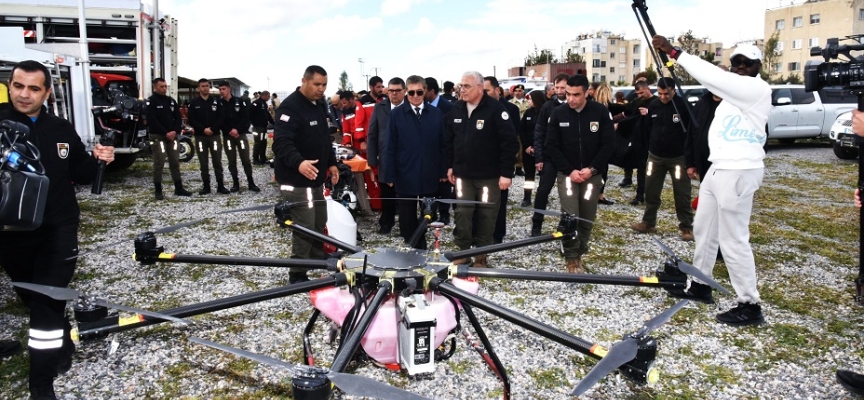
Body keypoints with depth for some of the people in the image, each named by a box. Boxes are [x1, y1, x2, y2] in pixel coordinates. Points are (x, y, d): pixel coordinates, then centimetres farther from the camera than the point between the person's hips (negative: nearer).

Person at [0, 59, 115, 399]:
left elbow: (80, 175, 12)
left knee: (47, 299, -4)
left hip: (58, 228, 0)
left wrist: (98, 161, -9)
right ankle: (62, 342, 41)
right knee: (33, 297, 16)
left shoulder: (62, 130, 3)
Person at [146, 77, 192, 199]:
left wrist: (175, 131, -8)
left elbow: (178, 118, 10)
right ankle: (158, 190, 2)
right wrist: (166, 133, -18)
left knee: (175, 162, 8)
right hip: (157, 136, -6)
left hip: (172, 136, 6)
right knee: (159, 163, -6)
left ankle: (179, 188, 14)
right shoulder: (150, 102, -5)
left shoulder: (171, 101, 13)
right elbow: (152, 121, -14)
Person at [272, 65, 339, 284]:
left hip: (317, 177, 9)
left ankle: (320, 261, 38)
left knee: (319, 223, 19)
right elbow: (281, 142, -29)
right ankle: (297, 275, 5)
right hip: (296, 180, -9)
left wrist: (331, 163, 16)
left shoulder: (320, 105, 12)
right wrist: (298, 162, -45)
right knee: (305, 227, -8)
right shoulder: (290, 107, -18)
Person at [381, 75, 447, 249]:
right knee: (407, 217, 8)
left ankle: (423, 248, 27)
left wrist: (443, 171, 0)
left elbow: (442, 144, 4)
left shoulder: (436, 113, 3)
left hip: (430, 175, 1)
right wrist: (389, 175, -6)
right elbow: (390, 147, -2)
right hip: (405, 175, -1)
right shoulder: (396, 114, 0)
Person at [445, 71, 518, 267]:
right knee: (462, 213, 6)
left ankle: (481, 254, 17)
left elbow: (509, 142, -14)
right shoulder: (456, 109, 4)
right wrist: (450, 166, 11)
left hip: (489, 175, -4)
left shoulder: (495, 109, -13)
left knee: (486, 215, 5)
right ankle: (463, 251, 19)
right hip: (463, 174, 4)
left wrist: (506, 173, -16)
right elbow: (449, 140, 14)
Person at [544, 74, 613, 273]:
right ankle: (571, 258, 2)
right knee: (570, 216, -11)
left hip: (592, 174, 1)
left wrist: (592, 169, -14)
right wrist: (570, 171, -12)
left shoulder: (601, 112, -5)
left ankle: (579, 253, 23)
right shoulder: (558, 113, -5)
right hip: (567, 174, -1)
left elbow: (607, 145, -4)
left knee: (587, 218, 7)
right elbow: (552, 147, -5)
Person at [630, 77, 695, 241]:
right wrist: (651, 148, 7)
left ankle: (686, 227, 12)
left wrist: (690, 161, -15)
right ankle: (648, 223, 23)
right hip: (655, 156, 4)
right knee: (651, 191, 11)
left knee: (682, 194, 3)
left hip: (678, 158, -4)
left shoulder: (684, 106, -11)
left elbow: (691, 133, -11)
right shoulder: (653, 105, 1)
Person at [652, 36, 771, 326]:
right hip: (719, 168, 10)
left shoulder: (757, 89, -14)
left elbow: (713, 76, -24)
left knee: (733, 240, -6)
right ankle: (700, 286, 31)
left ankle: (750, 306, 4)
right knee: (703, 229, 17)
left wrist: (674, 52, -25)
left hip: (738, 172, -10)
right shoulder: (735, 91, 19)